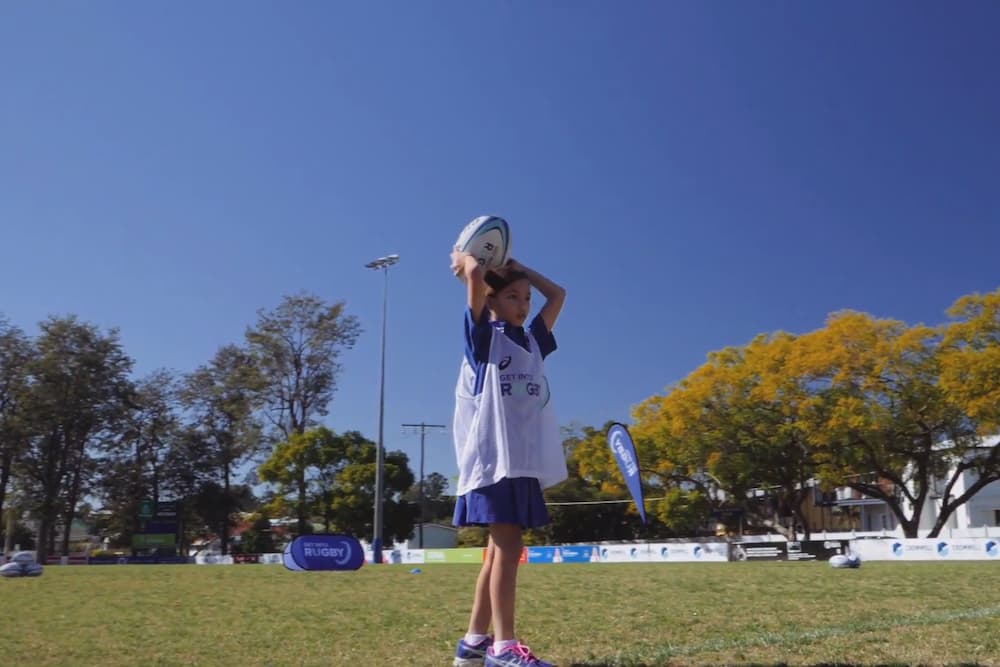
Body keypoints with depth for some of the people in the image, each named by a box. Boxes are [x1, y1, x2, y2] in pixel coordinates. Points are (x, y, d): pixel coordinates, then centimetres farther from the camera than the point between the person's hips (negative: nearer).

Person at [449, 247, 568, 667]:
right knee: (508, 544, -11)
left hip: (526, 459, 7)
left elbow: (558, 295, 26)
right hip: (493, 455, -7)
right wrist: (464, 258, 9)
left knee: (501, 546, 8)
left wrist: (517, 267, 23)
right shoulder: (483, 335, 1)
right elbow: (475, 275, -12)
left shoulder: (532, 340, 19)